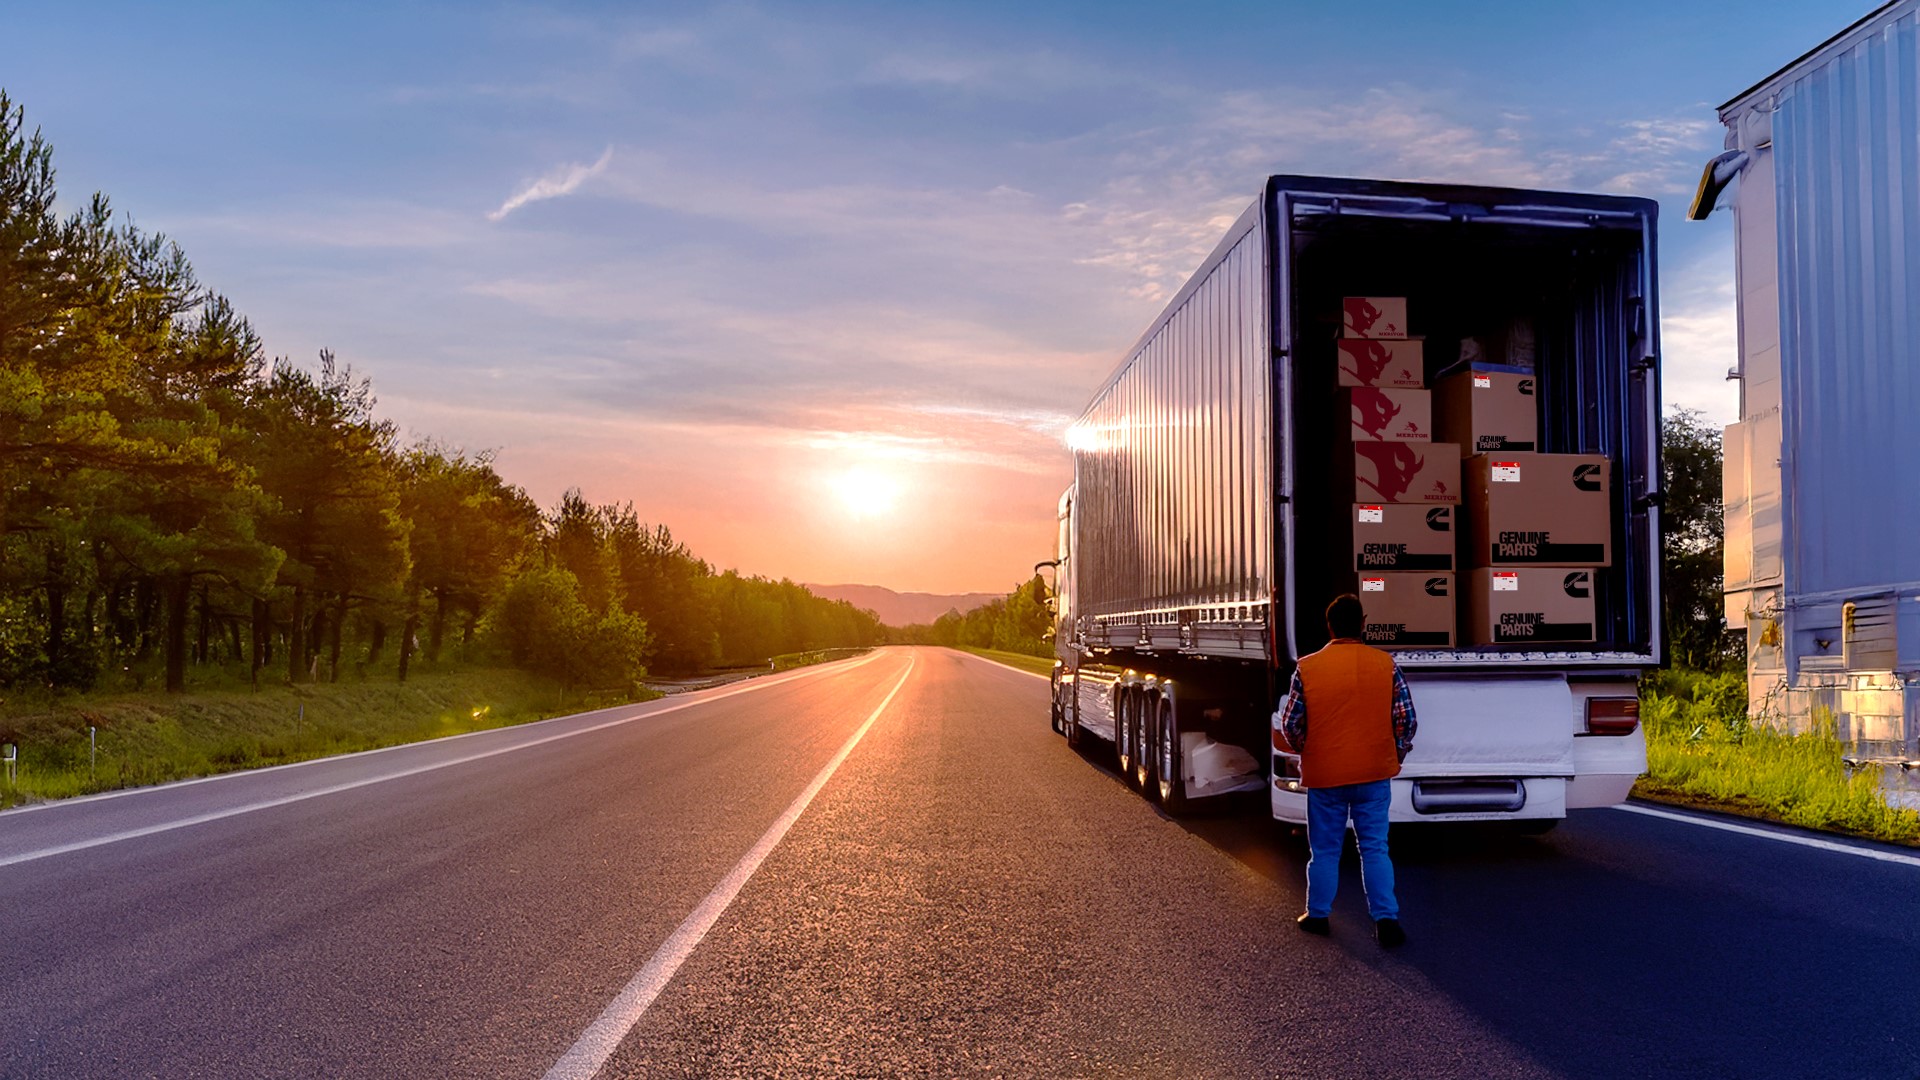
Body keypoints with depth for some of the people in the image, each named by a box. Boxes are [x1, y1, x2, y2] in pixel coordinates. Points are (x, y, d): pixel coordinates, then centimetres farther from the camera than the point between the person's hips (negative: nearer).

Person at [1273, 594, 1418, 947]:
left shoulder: (1307, 667, -9)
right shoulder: (1386, 664, -5)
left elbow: (1290, 726, -3)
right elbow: (1406, 719, -1)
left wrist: (1305, 753, 17)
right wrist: (1395, 756, 15)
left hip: (1324, 775, -1)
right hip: (1374, 773, 1)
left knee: (1325, 849, 13)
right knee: (1375, 848, 9)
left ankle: (1318, 915, 24)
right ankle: (1386, 919, 5)